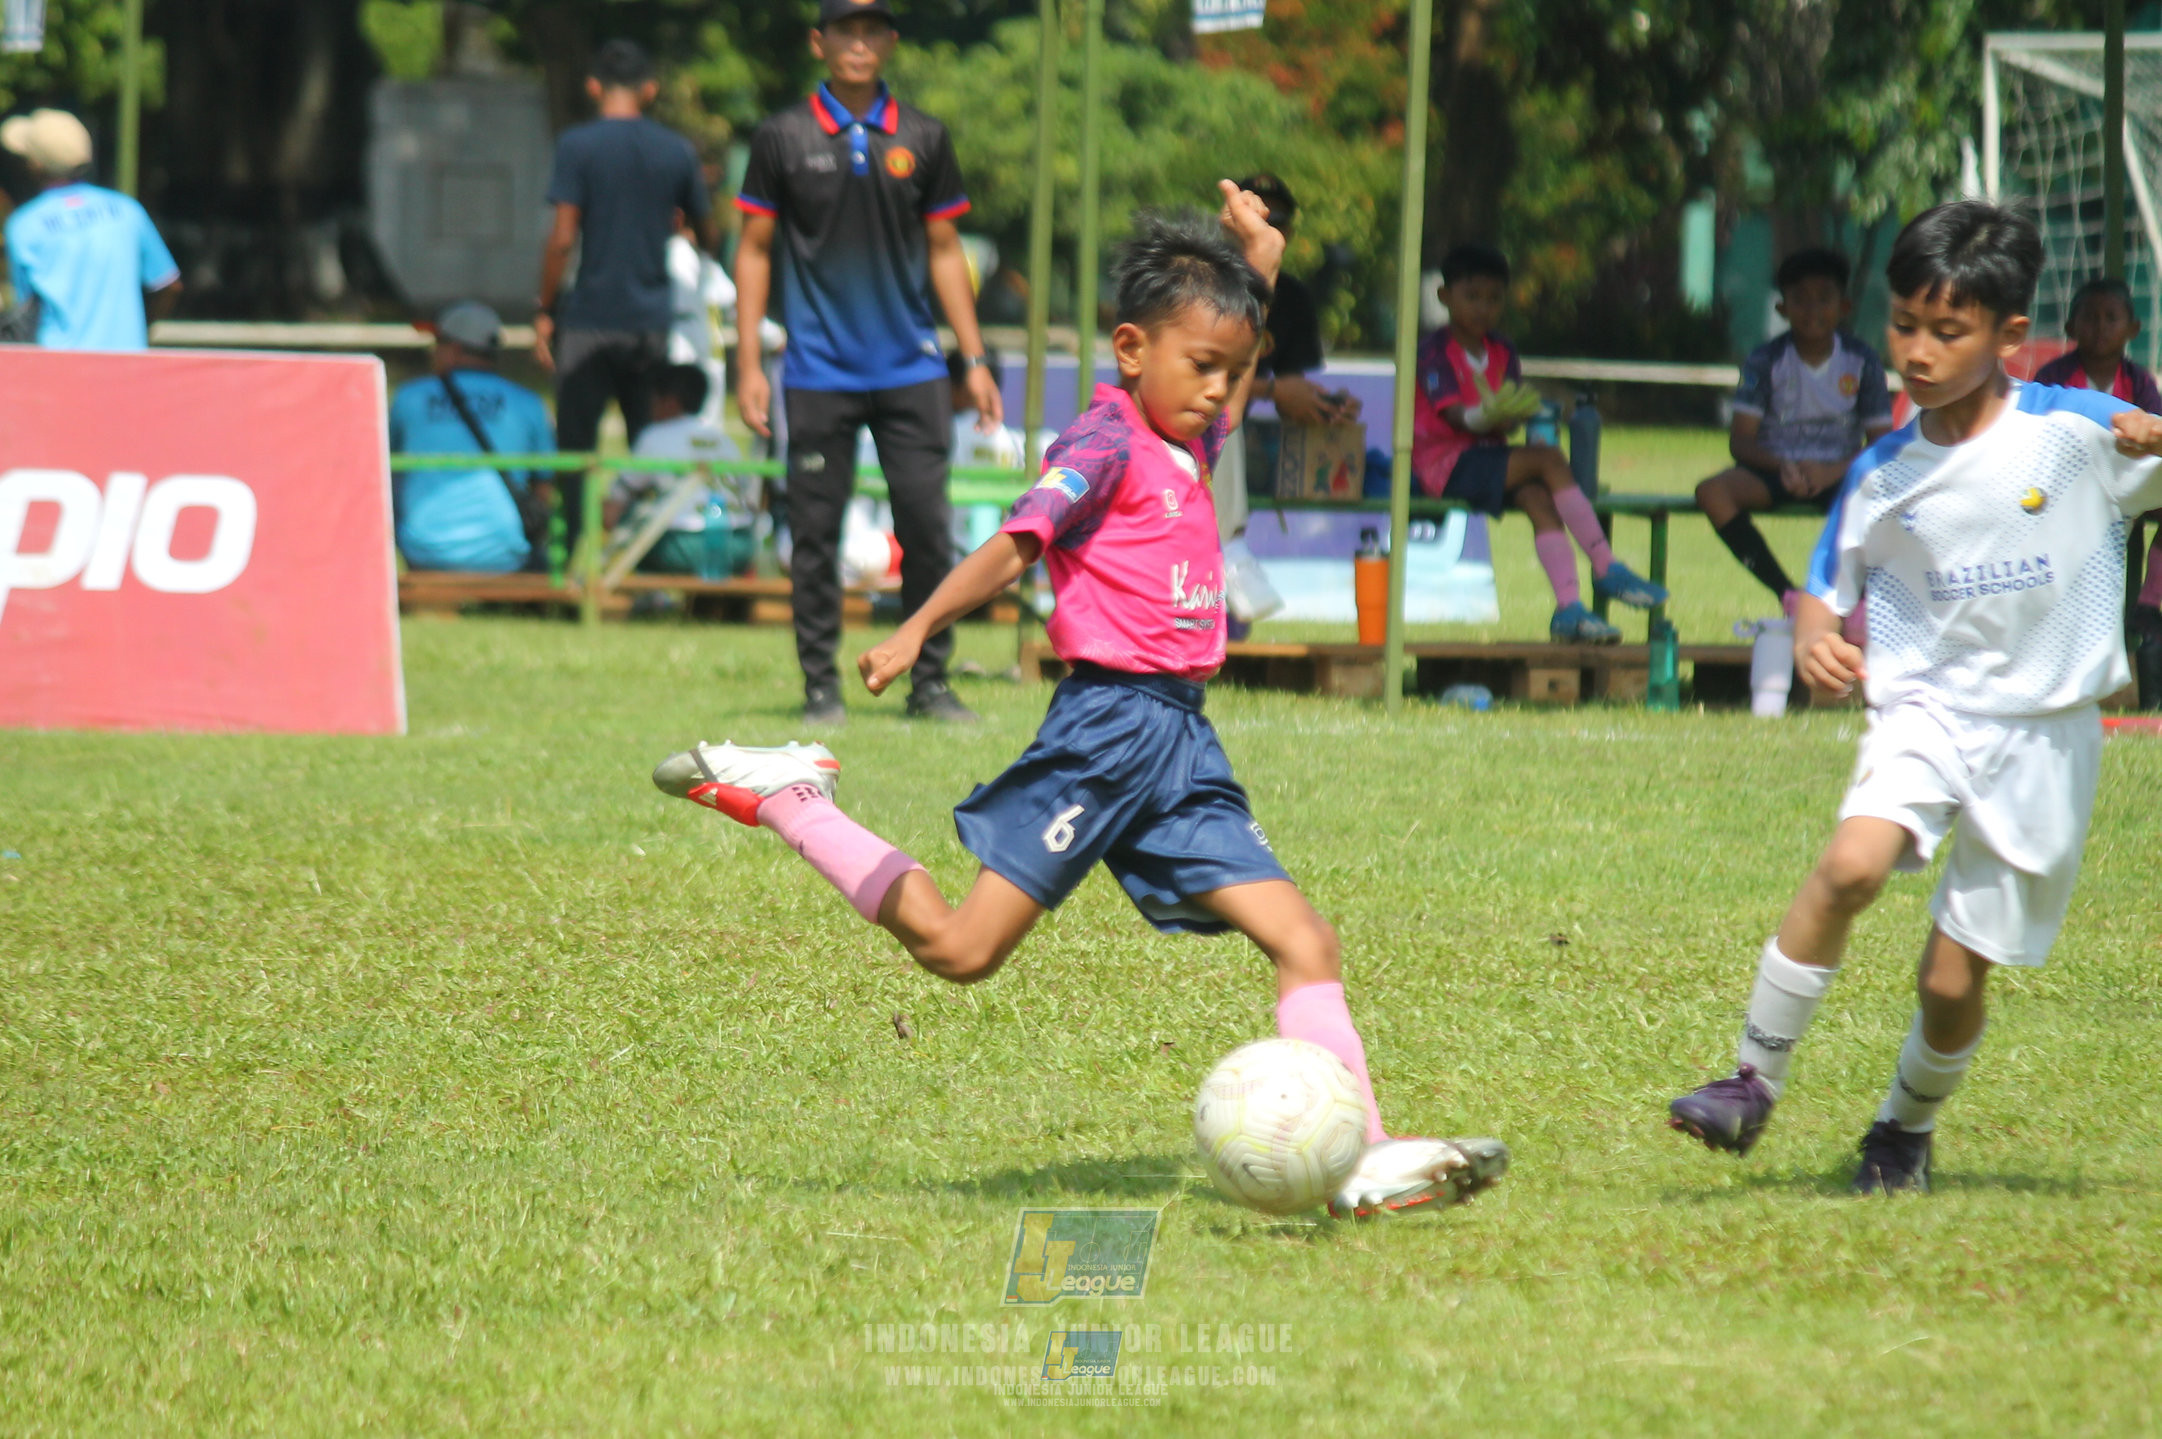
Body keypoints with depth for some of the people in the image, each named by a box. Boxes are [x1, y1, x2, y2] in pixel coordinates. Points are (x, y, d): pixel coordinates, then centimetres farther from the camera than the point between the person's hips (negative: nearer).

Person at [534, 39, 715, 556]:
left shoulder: (578, 145, -6)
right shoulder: (678, 151, 4)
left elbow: (562, 237, -11)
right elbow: (708, 235, 14)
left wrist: (545, 311, -3)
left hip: (591, 318, -3)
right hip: (652, 319, 3)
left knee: (577, 444, 0)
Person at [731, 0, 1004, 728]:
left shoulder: (922, 140, 8)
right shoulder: (784, 139, 3)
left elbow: (944, 252, 13)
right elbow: (755, 250, 5)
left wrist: (974, 360, 8)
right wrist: (748, 363, -1)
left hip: (911, 368, 2)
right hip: (820, 373, -2)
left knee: (927, 526, -1)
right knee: (816, 532, 0)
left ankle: (929, 683, 8)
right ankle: (821, 686, 9)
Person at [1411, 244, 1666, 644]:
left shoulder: (1502, 352, 14)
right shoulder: (1435, 351, -5)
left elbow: (1511, 414, 2)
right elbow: (1452, 413, -18)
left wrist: (1510, 416, -22)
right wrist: (1483, 417, -40)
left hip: (1488, 456, 6)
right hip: (1446, 463, -6)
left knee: (1538, 497, -26)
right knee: (1550, 460, -23)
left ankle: (1569, 607, -36)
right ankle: (1607, 570, -21)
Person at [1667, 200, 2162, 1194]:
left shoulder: (2076, 432, -9)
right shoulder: (1882, 477, 1)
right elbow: (1825, 586, 10)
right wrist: (1811, 635, -13)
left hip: (2042, 735, -2)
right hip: (1926, 709, 2)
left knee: (1953, 979, 1)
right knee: (1852, 863, -27)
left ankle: (1907, 1129, 31)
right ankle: (1753, 1084, -14)